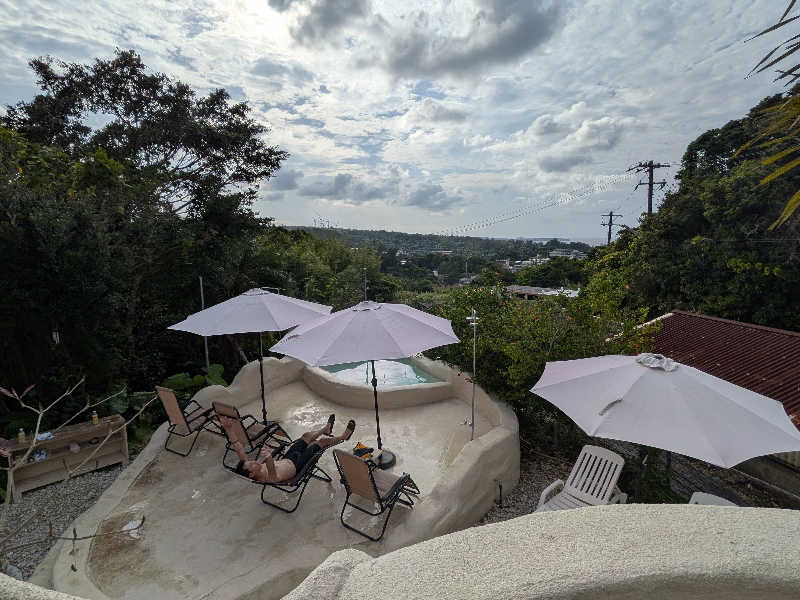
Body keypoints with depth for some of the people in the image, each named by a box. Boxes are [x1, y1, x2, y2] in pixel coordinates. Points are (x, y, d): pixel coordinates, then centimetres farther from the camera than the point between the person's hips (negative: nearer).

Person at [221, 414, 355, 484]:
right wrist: (268, 458, -87)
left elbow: (238, 447, -27)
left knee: (306, 435, 20)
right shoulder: (269, 479, -41)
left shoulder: (257, 467, -23)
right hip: (297, 465, -6)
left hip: (287, 458, 6)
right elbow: (272, 473, -67)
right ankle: (343, 437, 36)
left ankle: (326, 429, 53)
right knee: (322, 441, 5)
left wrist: (228, 428, -38)